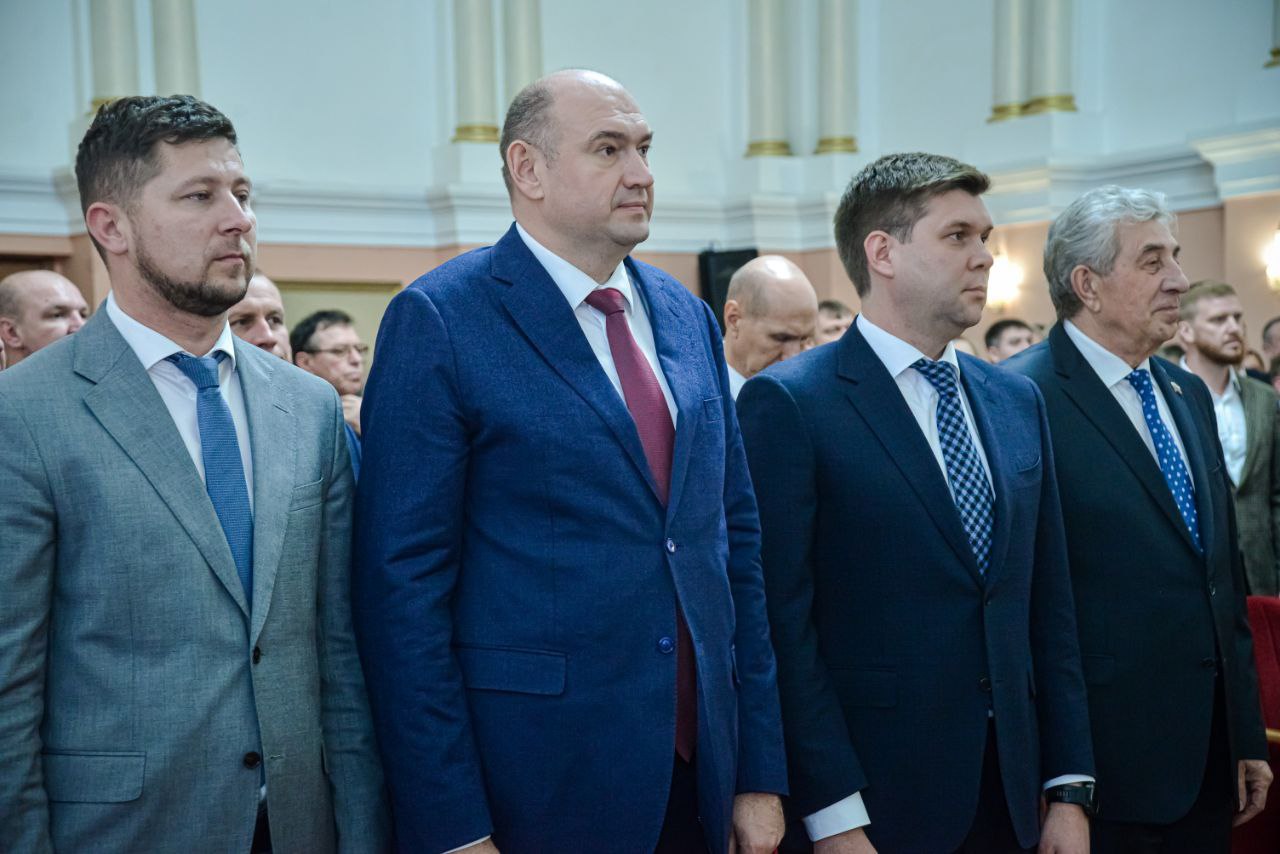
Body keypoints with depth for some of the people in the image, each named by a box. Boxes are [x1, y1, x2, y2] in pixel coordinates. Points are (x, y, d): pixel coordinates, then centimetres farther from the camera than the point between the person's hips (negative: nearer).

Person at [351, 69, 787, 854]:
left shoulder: (689, 318, 8)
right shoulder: (440, 321, -9)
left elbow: (736, 542, 10)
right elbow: (403, 582, -11)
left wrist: (761, 773, 7)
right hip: (534, 785, -5)